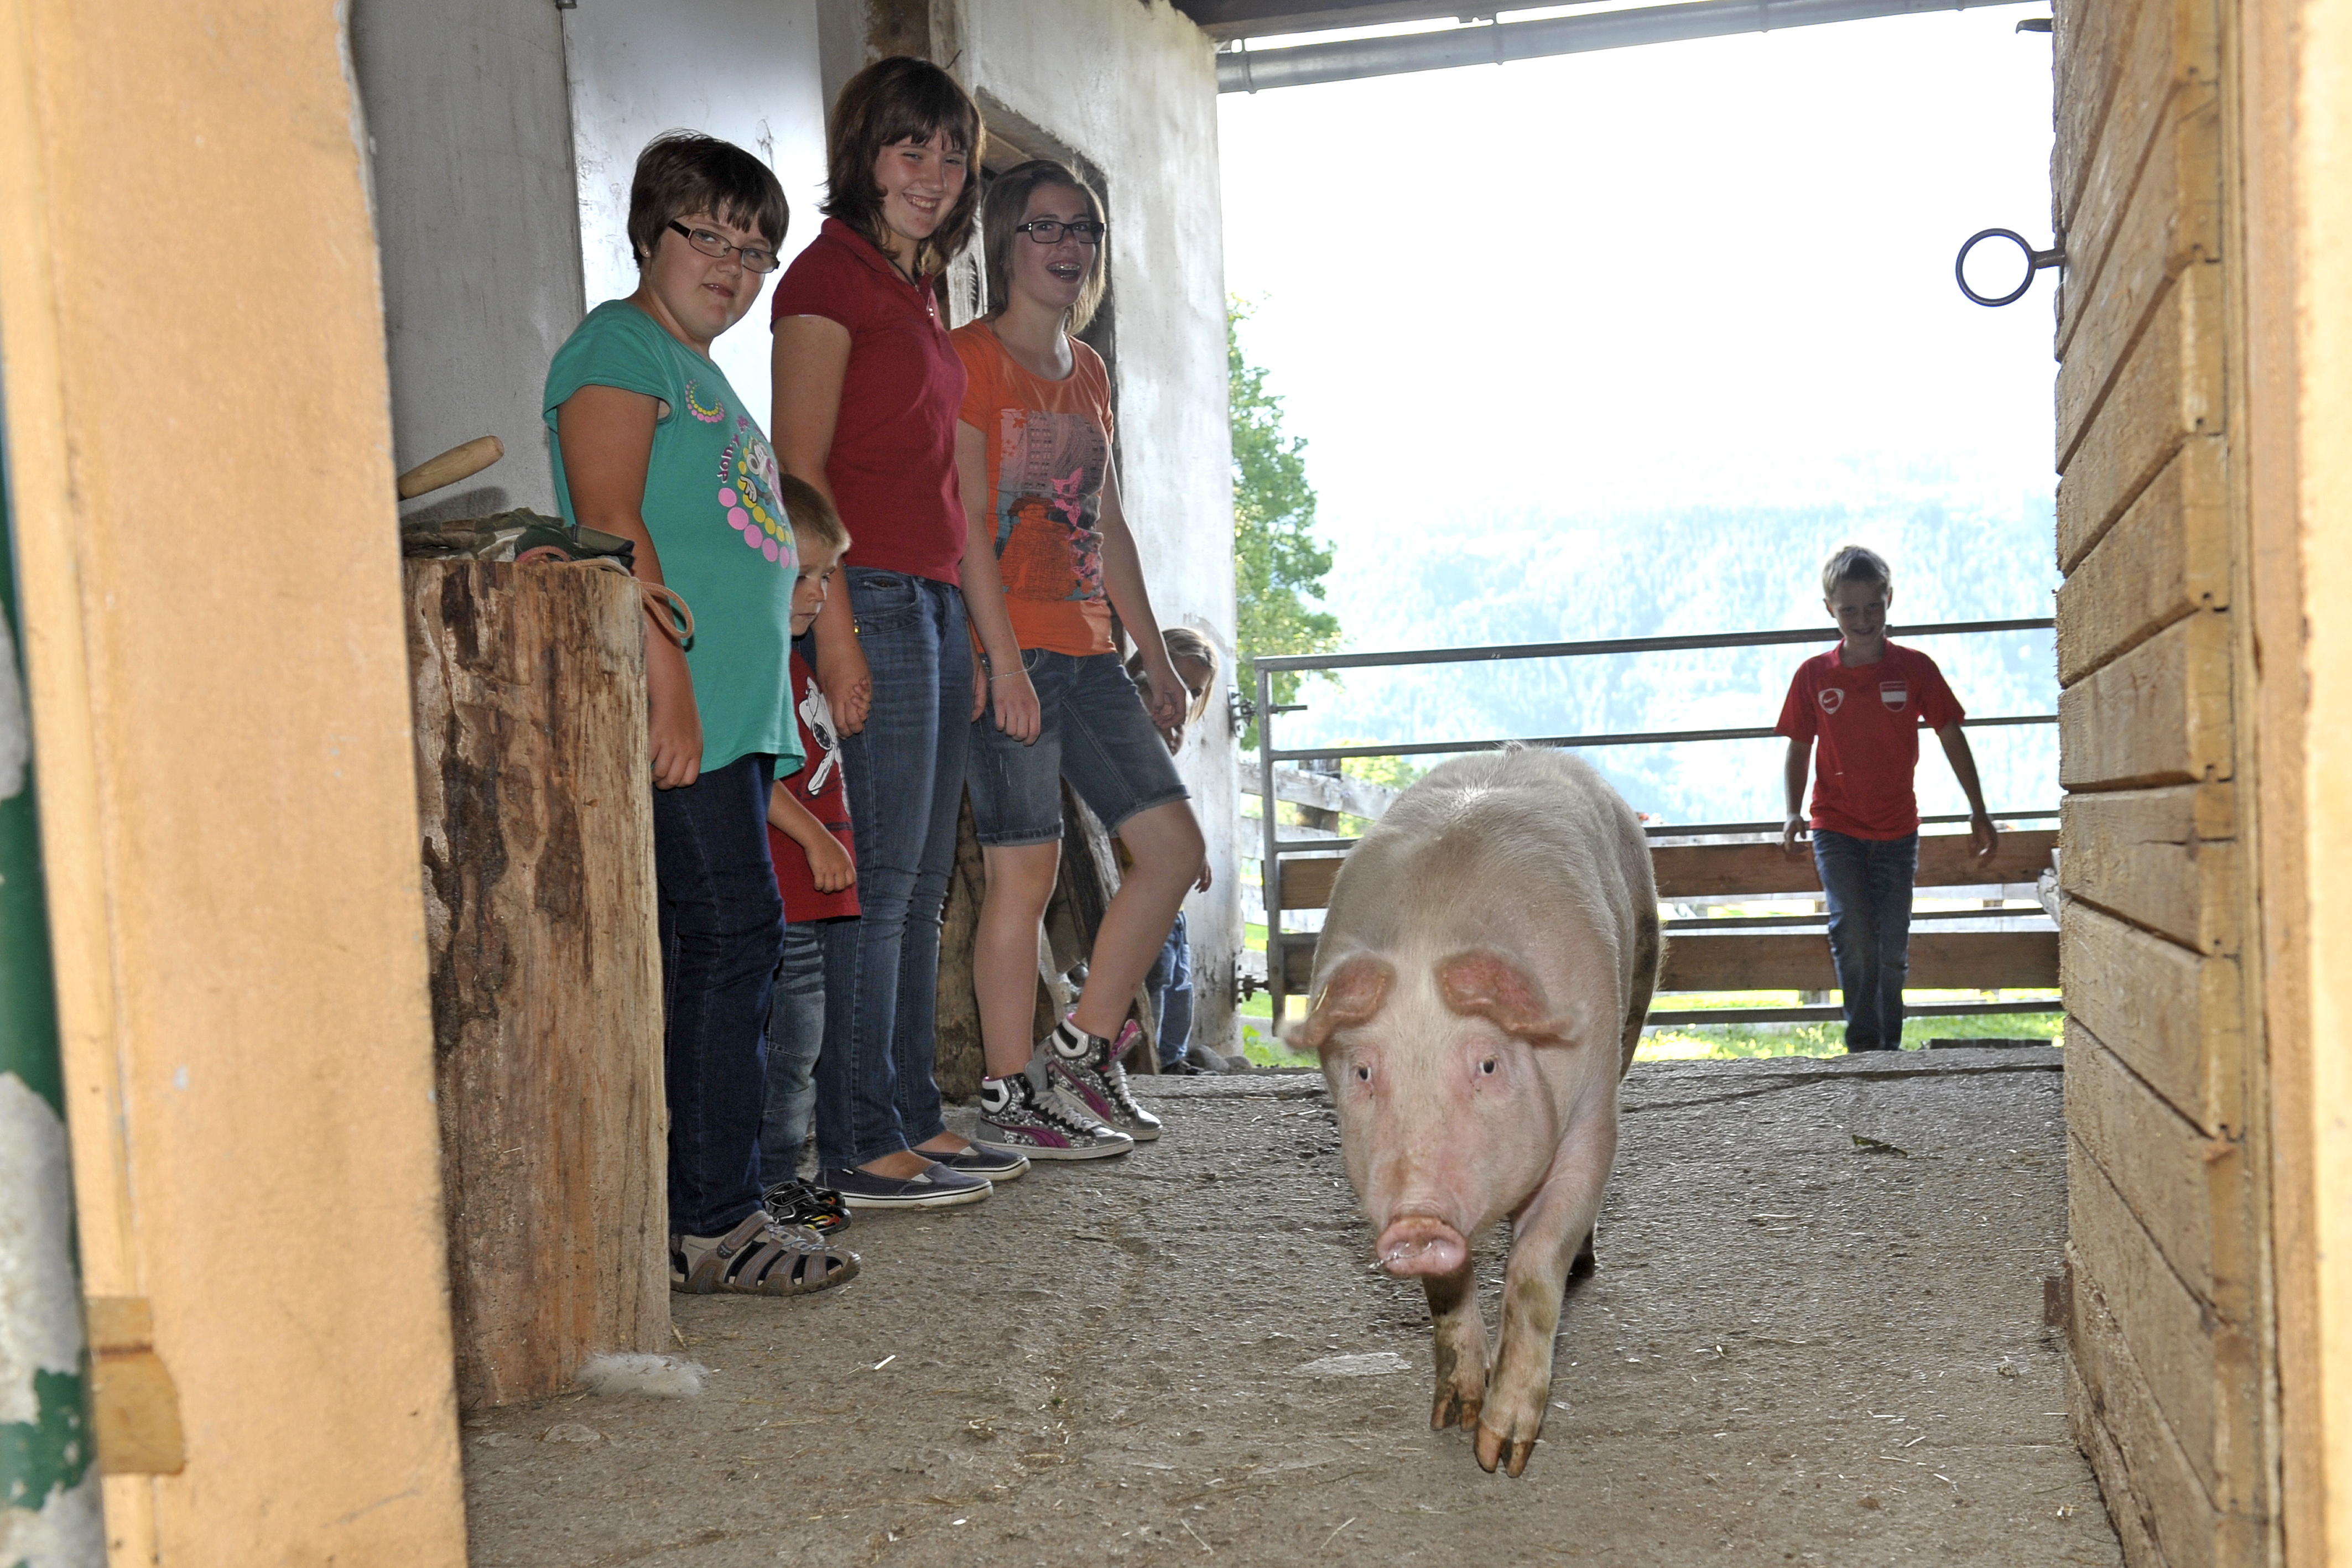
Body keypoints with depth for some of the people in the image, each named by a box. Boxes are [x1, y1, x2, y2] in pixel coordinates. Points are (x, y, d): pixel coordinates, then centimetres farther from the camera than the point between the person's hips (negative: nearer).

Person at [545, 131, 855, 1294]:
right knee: (730, 934, -10)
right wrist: (670, 693, -21)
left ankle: (706, 1214, 14)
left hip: (739, 711, 9)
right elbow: (612, 523, -14)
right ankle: (709, 1222, -4)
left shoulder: (706, 373, 26)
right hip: (681, 711, -9)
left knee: (715, 954, 8)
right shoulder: (619, 346, -2)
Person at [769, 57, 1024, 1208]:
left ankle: (915, 1121, 19)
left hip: (933, 600, 9)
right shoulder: (830, 273, -6)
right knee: (879, 881, -7)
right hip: (869, 595, -9)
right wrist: (836, 627, -21)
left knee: (922, 883, 11)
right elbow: (801, 466, -14)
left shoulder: (914, 288, 21)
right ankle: (860, 1151, 0)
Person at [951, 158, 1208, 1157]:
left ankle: (1083, 1052, 15)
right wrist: (1003, 659, -20)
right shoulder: (973, 357, -5)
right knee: (1025, 872, -5)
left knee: (1173, 846, 4)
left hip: (1086, 650, 8)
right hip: (1011, 649, -8)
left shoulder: (1088, 373, 18)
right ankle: (1010, 1097, 6)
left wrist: (1156, 658, 18)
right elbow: (968, 519, -13)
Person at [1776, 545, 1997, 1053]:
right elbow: (1799, 747, 5)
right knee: (1852, 934, -16)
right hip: (1836, 829, -1)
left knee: (1892, 948, 5)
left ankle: (1890, 1046, 19)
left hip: (1897, 830, 1)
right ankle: (1862, 1044, -7)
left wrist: (1978, 812, 2)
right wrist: (1793, 813, -7)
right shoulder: (1813, 676, -3)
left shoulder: (1915, 668, -4)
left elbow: (1952, 738, 3)